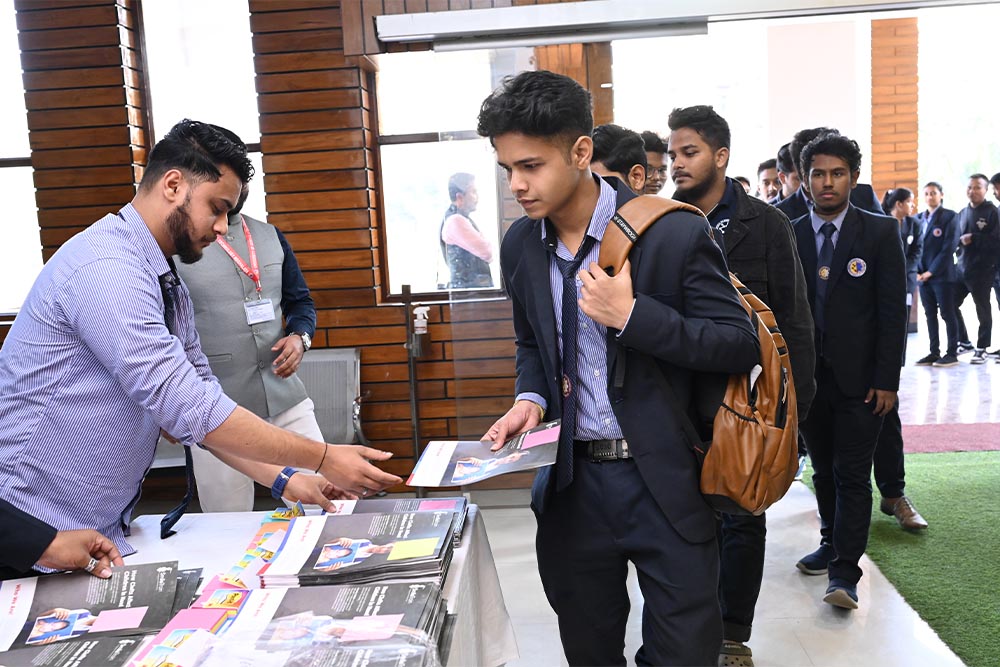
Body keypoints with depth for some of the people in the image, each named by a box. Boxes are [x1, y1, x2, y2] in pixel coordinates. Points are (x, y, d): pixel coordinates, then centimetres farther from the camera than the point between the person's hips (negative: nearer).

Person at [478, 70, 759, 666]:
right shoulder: (521, 246, 2)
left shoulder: (674, 234, -16)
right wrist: (531, 399, -5)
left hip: (665, 482, -4)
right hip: (572, 481, 5)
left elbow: (742, 347, -13)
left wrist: (632, 316, -24)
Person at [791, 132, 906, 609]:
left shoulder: (880, 232, -2)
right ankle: (832, 543, 32)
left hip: (859, 379, -3)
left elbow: (893, 311, -4)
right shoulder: (791, 236, 4)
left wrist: (887, 380, -9)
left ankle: (845, 572, 3)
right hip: (808, 376, 3)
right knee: (824, 470, 15)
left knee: (852, 475, -2)